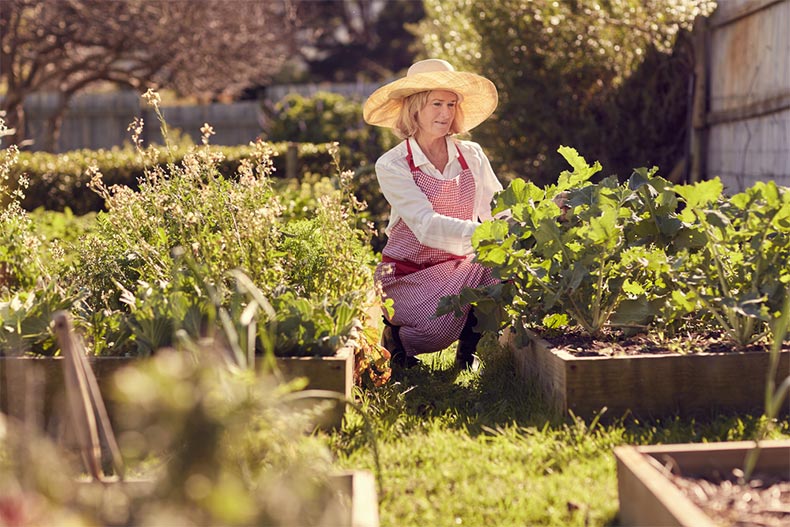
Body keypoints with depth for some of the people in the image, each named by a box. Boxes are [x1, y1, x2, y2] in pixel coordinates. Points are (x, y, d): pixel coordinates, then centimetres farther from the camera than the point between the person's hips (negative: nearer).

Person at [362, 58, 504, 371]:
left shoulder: (471, 156, 3)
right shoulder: (392, 166, -11)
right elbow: (426, 227, -25)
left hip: (458, 267, 4)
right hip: (409, 273, -4)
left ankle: (468, 348, 0)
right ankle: (398, 336, 6)